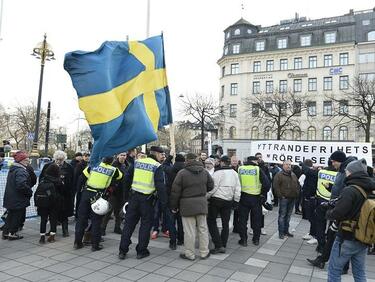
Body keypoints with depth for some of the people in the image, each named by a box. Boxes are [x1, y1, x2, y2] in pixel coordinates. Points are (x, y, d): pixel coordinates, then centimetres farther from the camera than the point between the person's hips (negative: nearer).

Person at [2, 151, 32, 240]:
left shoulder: (12, 169, 11)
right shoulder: (21, 171, -22)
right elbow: (21, 185, -34)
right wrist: (30, 192, -19)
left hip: (10, 199, 9)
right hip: (18, 200, -9)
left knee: (11, 215, 20)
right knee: (18, 216, 5)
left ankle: (6, 232, 28)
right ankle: (12, 233, 13)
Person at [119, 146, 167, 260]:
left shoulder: (137, 162, 7)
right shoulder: (157, 166, -8)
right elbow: (160, 186, -13)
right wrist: (163, 201, -6)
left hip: (134, 196, 5)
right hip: (147, 199, -4)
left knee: (129, 223, 11)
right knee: (146, 224, 10)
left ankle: (122, 251, 17)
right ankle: (141, 251, 17)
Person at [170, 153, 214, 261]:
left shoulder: (182, 173, -11)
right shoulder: (204, 172, 3)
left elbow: (175, 191, -8)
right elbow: (210, 186, 12)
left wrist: (174, 206, 2)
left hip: (187, 205, -4)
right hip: (202, 204, 4)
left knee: (189, 231, 4)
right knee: (203, 228, 14)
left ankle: (189, 254, 15)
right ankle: (204, 252, 23)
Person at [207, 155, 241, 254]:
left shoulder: (218, 173, -12)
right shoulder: (235, 173, 6)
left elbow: (213, 188, -14)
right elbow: (238, 189, 8)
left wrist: (206, 197, -3)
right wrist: (236, 201, 15)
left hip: (216, 199, -5)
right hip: (228, 201, 6)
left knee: (211, 221, 5)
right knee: (225, 223, 13)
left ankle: (218, 245, -1)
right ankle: (223, 246, 19)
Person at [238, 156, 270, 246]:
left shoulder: (240, 169, 0)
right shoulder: (258, 169, -6)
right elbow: (267, 183, -12)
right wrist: (263, 194, 2)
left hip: (243, 197, 1)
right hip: (256, 198, -1)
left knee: (242, 219, 10)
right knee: (256, 219, 14)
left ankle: (243, 240, 14)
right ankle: (256, 239, 24)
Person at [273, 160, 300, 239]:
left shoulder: (293, 175, 15)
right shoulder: (279, 175, -7)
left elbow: (298, 185, 22)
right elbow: (276, 186, -13)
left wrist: (297, 194, 10)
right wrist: (280, 195, -15)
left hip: (292, 199, 7)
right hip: (284, 198, -6)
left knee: (288, 216, 13)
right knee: (282, 216, -3)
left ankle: (286, 231, 23)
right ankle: (281, 232, 3)